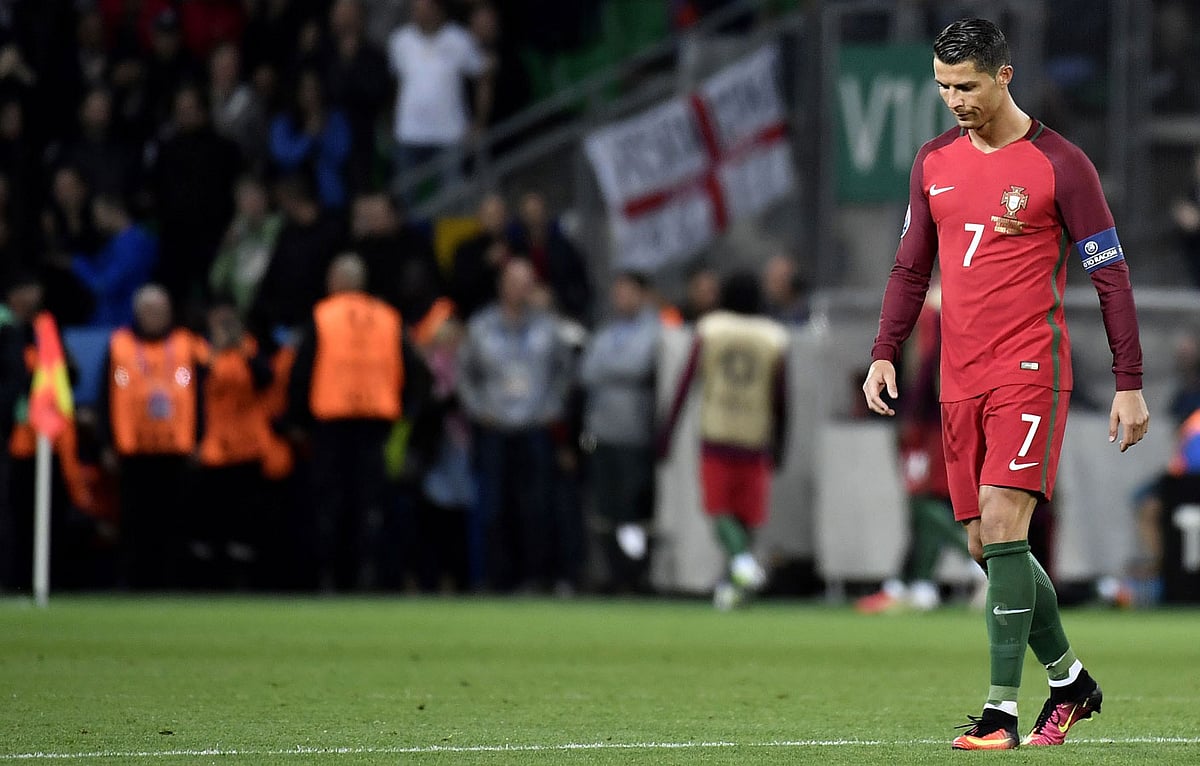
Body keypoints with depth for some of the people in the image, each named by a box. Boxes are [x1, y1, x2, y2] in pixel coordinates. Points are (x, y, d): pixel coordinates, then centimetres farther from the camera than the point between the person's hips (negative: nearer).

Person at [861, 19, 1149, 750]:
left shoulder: (1059, 165, -6)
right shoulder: (935, 162, 11)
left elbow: (1112, 277, -4)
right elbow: (912, 267, 19)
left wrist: (1130, 384, -6)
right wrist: (884, 354, 6)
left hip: (1030, 373, -6)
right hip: (960, 381, 6)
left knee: (1002, 523, -18)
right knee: (987, 545, 6)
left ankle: (1002, 710, -17)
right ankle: (1070, 682, 25)